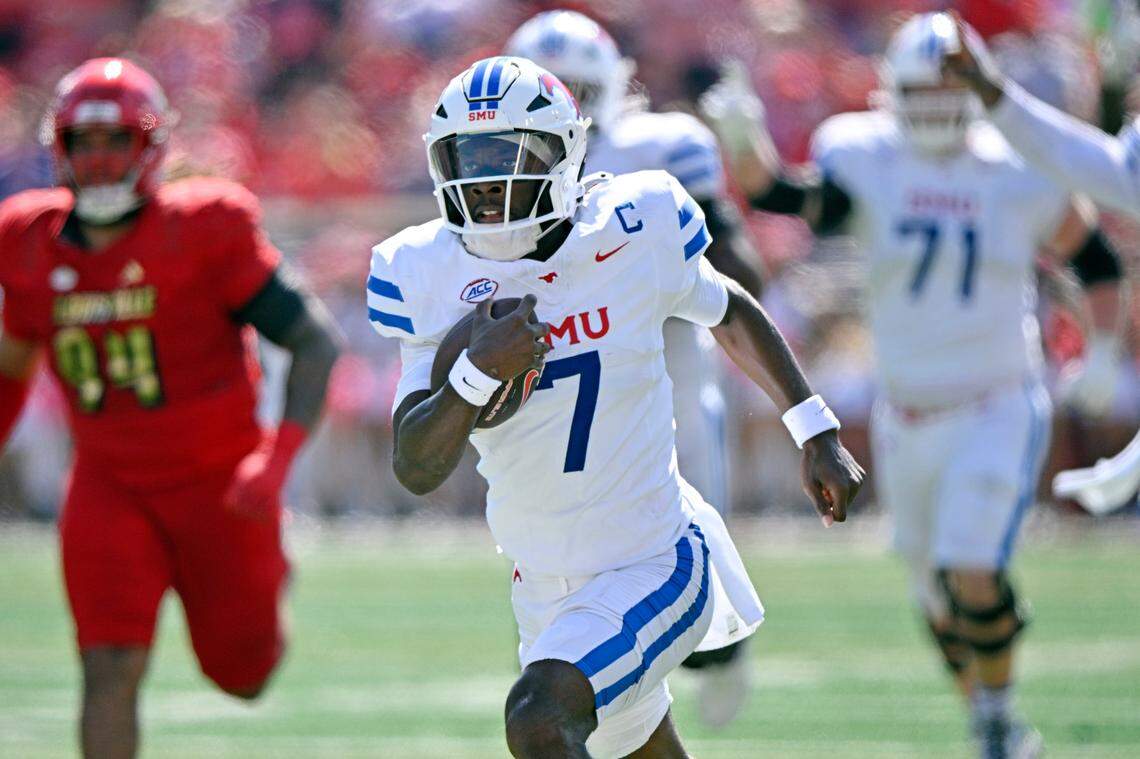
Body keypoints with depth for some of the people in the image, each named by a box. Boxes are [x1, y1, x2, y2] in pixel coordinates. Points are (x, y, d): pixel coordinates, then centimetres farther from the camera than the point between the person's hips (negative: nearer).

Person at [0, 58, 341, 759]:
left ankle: (269, 576, 44)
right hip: (111, 485, 2)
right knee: (111, 669, -15)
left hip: (217, 482, -2)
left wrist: (277, 459, -25)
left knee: (243, 675, 11)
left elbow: (318, 341, -14)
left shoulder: (204, 233, -15)